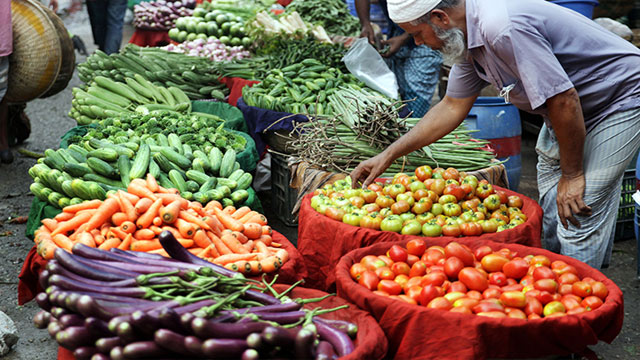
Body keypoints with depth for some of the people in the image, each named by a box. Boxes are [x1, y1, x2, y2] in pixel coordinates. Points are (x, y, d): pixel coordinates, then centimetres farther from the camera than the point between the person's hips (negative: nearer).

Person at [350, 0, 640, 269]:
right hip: (573, 107, 9)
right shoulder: (468, 37, -1)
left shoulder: (502, 28, -33)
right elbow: (452, 107, 10)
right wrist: (388, 155, 9)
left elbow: (564, 101, -30)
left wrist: (572, 175, -18)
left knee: (577, 217, -12)